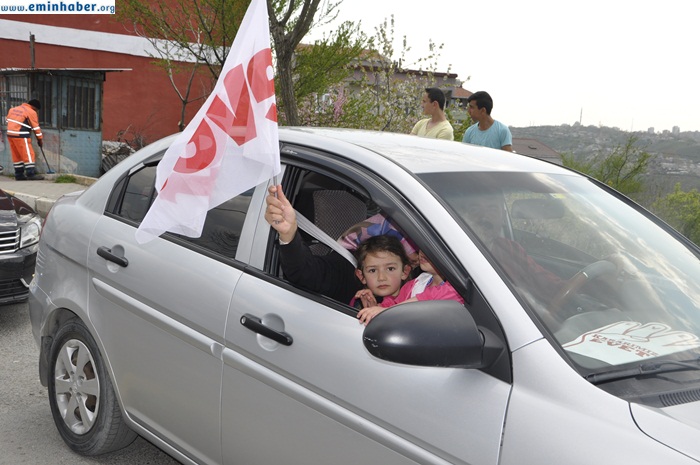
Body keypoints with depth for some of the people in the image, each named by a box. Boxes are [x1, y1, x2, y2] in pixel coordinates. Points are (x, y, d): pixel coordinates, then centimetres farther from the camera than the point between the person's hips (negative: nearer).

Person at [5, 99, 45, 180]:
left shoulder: (13, 109, 18)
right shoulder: (31, 112, -5)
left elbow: (8, 120, 18)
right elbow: (36, 127, -4)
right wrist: (40, 139, 3)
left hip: (10, 134, 8)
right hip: (21, 136, -8)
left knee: (16, 155, 13)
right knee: (28, 154, -4)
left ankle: (19, 174, 16)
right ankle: (31, 174, -7)